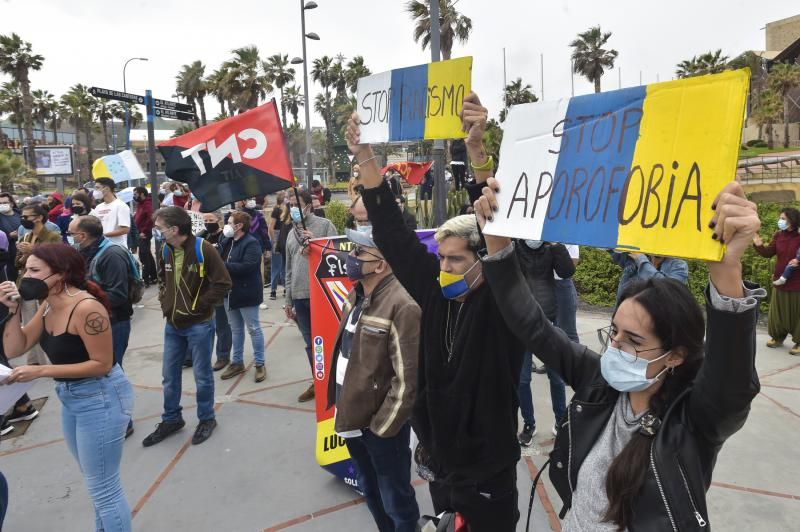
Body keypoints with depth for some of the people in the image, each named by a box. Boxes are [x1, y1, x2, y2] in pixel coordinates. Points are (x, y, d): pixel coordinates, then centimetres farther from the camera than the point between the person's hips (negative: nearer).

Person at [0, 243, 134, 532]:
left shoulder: (86, 308, -24)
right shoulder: (48, 306, 3)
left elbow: (102, 364, -22)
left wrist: (41, 371, -23)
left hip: (101, 398, -9)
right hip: (71, 398, 9)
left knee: (104, 487, 4)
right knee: (97, 483, 25)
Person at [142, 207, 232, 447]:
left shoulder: (203, 249, -17)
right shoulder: (166, 250, 4)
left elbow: (223, 283, -18)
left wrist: (198, 307, -16)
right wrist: (165, 303, 7)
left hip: (198, 325, -6)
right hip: (172, 324, 6)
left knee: (202, 376, 8)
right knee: (169, 375, 16)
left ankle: (206, 419, 27)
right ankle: (171, 419, 34)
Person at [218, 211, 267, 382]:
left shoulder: (251, 243, -16)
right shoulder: (227, 242, 10)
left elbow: (247, 267, -27)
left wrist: (223, 266, -24)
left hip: (246, 293, -8)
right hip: (231, 293, 8)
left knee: (253, 329, 1)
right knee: (235, 329, 16)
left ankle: (260, 364, 11)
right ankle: (237, 362, 27)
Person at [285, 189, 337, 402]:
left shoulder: (325, 225, -2)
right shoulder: (292, 232, 16)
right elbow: (289, 269, 19)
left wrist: (316, 245, -19)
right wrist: (288, 299, 18)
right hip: (299, 296, 6)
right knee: (310, 342, 13)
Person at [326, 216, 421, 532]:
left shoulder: (401, 307, -25)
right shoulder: (357, 294, 3)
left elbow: (407, 378, -24)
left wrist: (382, 427, -17)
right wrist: (342, 407, 13)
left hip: (379, 424, -8)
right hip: (352, 416, 8)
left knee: (396, 500, 13)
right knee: (370, 492, 27)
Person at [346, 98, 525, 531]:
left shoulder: (500, 301, -17)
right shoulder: (435, 291, -5)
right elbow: (394, 234, -5)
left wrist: (477, 152, -41)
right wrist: (365, 158, -9)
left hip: (487, 470, -5)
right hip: (440, 461, 5)